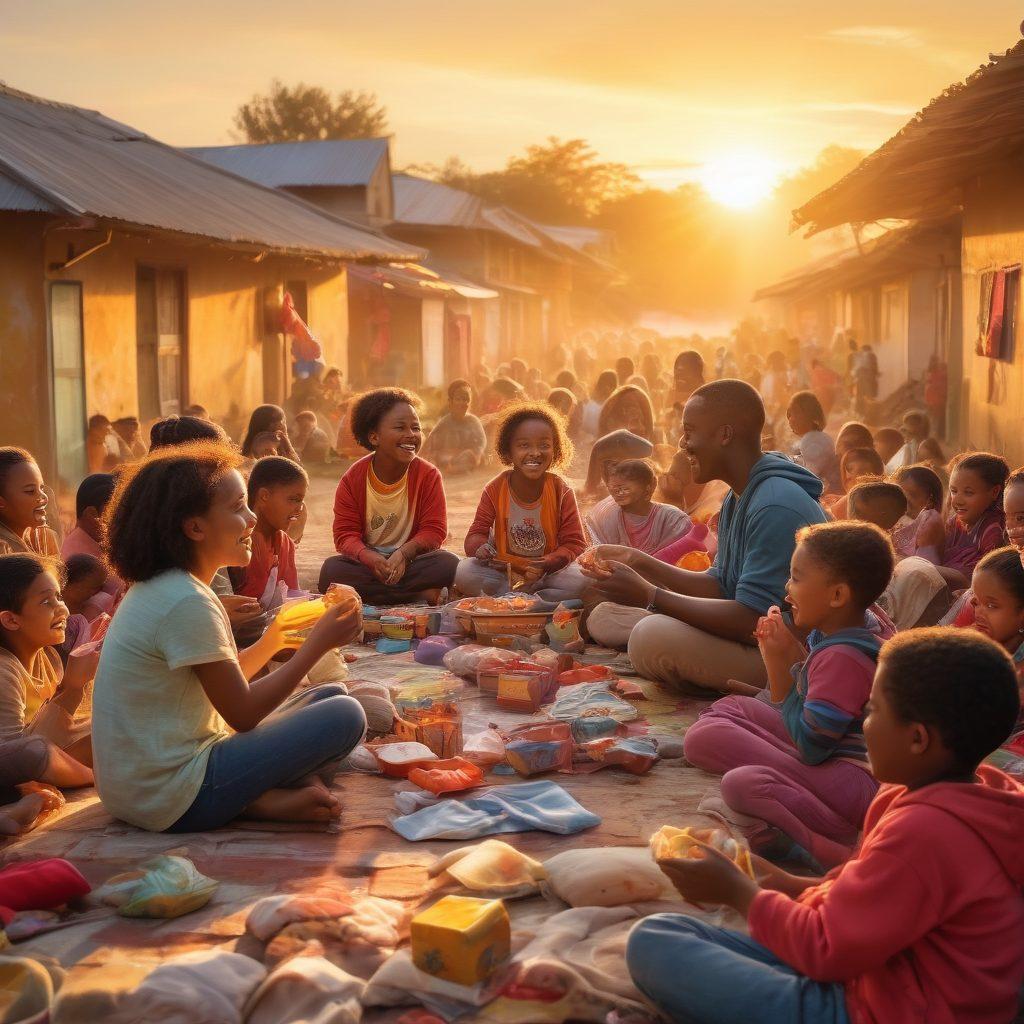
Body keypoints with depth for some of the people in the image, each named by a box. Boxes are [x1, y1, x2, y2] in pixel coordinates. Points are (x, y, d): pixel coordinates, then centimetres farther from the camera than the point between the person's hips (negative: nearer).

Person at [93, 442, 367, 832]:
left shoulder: (157, 588, 10)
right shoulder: (188, 602, -22)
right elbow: (242, 713, -17)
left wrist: (273, 639, 6)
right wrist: (319, 642, -12)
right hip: (171, 799, -10)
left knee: (331, 696, 13)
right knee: (343, 716, -14)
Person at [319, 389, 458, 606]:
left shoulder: (429, 475, -7)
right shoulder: (352, 479, -6)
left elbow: (434, 530, -10)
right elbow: (345, 534, -9)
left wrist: (403, 554, -31)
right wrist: (371, 559, -32)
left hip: (411, 560, -1)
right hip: (367, 561, 1)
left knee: (449, 564, -29)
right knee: (331, 569, -30)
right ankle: (421, 594, -26)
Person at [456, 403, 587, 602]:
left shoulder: (562, 492, -8)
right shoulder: (495, 490, -5)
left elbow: (574, 544, -11)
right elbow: (476, 534, -6)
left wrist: (545, 564, -30)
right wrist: (480, 547, -33)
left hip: (548, 572, -1)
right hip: (502, 570, 1)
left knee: (580, 581, -31)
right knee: (463, 572, -27)